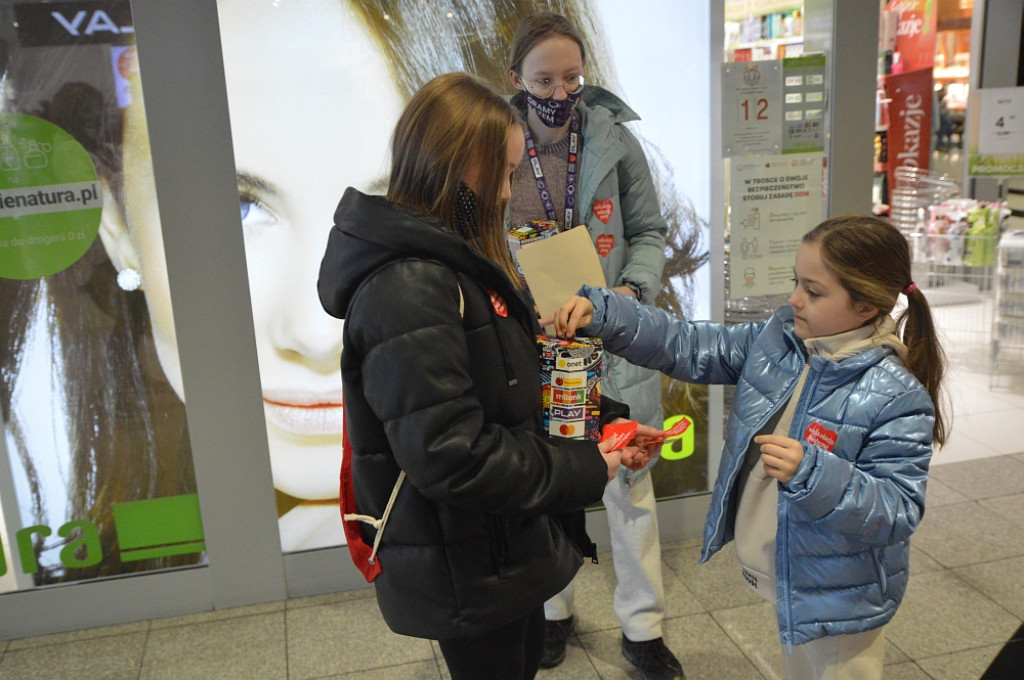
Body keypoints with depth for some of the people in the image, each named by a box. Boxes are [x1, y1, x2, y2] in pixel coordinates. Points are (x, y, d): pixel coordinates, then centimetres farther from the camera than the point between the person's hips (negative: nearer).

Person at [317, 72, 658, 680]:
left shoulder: (461, 261, 6)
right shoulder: (409, 288, -27)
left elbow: (518, 388, 12)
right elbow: (450, 457, -30)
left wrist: (603, 422, 0)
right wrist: (584, 470, -20)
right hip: (465, 572, -9)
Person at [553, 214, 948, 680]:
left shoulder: (897, 397, -24)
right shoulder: (778, 340, -6)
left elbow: (899, 510, -24)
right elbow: (689, 348, -5)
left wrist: (812, 473, -38)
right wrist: (602, 314, -15)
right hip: (782, 576, 6)